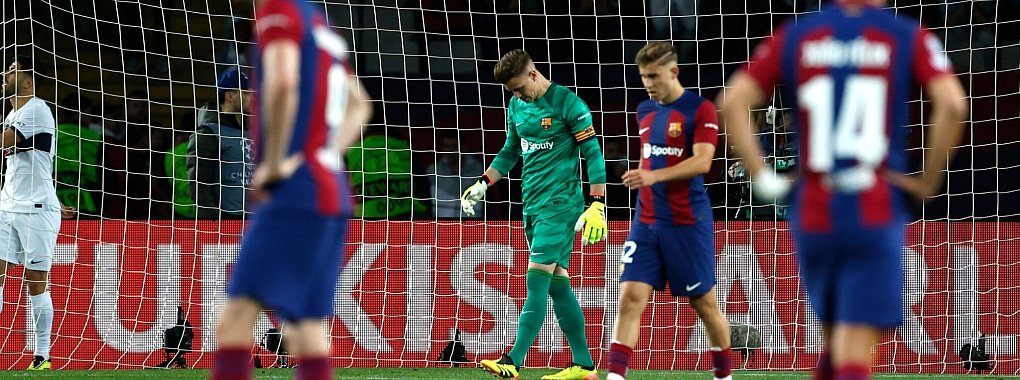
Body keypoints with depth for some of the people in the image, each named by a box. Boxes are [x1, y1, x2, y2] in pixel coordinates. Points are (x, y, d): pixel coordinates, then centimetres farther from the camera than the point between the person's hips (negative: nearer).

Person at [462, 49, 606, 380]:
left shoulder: (568, 104, -10)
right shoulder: (516, 107, 12)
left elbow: (593, 154, -10)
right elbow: (511, 151, 26)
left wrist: (597, 206, -15)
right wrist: (482, 184, 14)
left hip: (560, 205, -8)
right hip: (532, 204, 8)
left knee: (536, 280, -14)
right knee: (557, 285, 7)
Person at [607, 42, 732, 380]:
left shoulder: (700, 109, -8)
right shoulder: (645, 111, 12)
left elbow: (702, 161, -18)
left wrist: (655, 176, -27)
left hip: (688, 224, -5)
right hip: (646, 222, 5)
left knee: (705, 303, 6)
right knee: (630, 298, -10)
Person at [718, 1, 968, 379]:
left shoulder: (794, 37, 8)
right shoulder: (911, 38, 1)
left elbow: (733, 102, 0)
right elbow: (952, 103, -13)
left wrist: (761, 177, 3)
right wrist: (929, 182, -2)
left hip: (812, 216, 3)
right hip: (876, 216, -3)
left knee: (835, 342, 20)